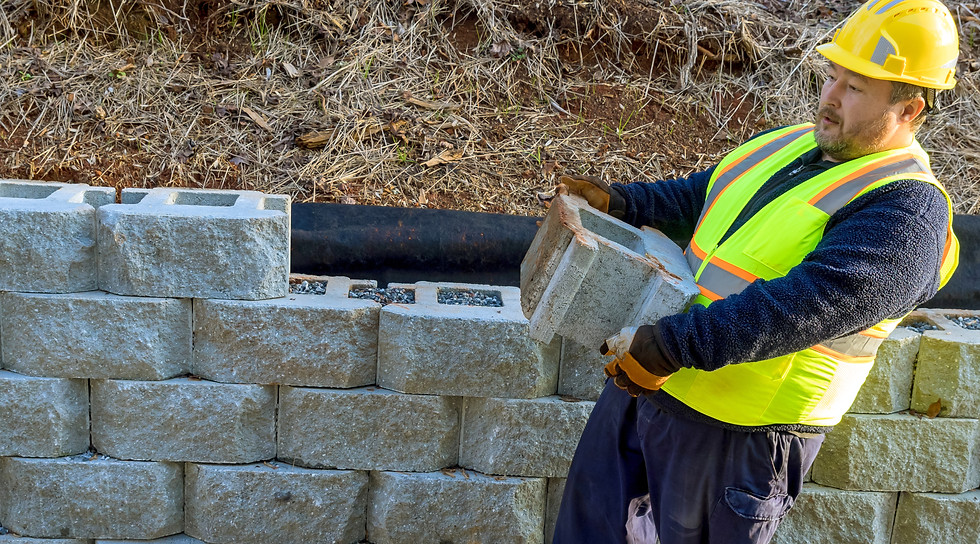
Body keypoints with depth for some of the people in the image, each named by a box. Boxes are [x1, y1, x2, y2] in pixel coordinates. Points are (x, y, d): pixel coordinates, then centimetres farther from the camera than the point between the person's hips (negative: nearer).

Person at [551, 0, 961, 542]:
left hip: (734, 429, -8)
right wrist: (618, 202, 4)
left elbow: (804, 304, -32)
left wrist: (673, 345, -37)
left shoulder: (905, 212, -21)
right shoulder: (793, 143, 8)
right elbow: (699, 198, 21)